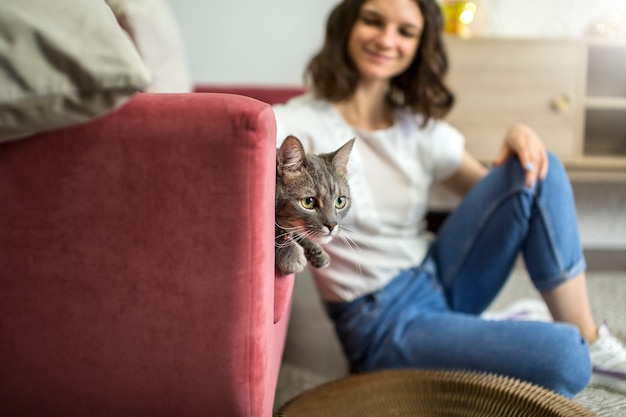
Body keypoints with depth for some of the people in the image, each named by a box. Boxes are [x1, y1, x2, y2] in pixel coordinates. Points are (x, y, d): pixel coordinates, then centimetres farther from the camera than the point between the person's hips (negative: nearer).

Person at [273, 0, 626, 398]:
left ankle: (590, 341, -5)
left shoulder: (421, 127, 5)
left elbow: (496, 193, 11)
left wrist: (519, 140, -9)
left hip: (442, 280, 6)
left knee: (537, 167, -13)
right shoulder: (302, 123, -10)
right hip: (383, 323, -6)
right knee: (562, 359, -29)